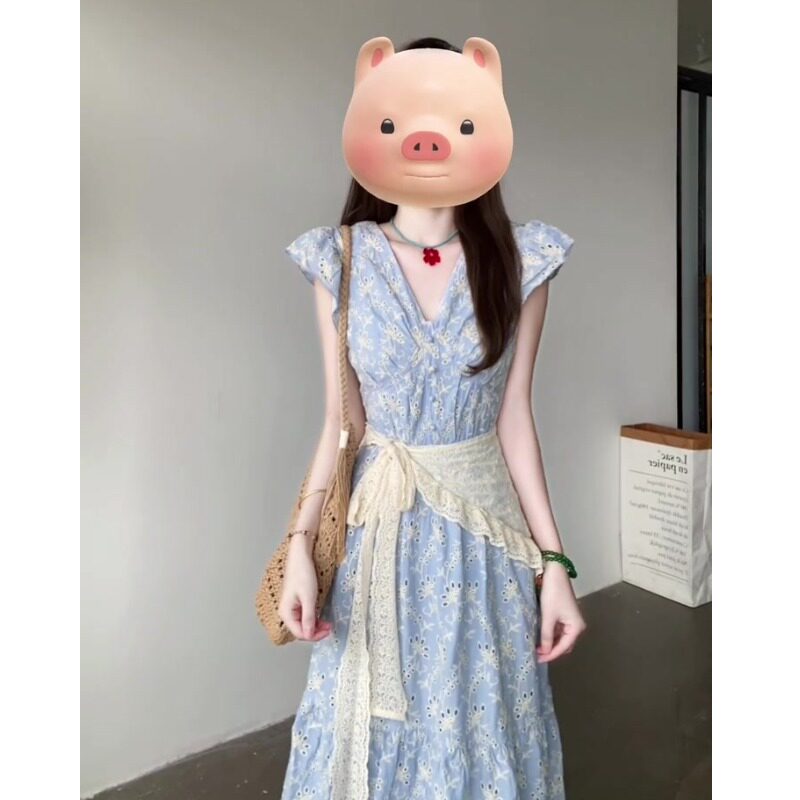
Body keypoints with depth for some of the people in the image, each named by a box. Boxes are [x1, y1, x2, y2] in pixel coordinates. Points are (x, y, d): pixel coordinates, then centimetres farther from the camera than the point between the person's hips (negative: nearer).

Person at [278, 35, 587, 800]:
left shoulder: (517, 264, -6)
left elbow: (513, 418, -3)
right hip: (378, 526, 1)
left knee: (482, 721, 16)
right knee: (372, 718, 17)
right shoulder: (341, 263, -6)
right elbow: (340, 422, -2)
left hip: (482, 524, 0)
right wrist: (300, 544, -10)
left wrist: (554, 562, -4)